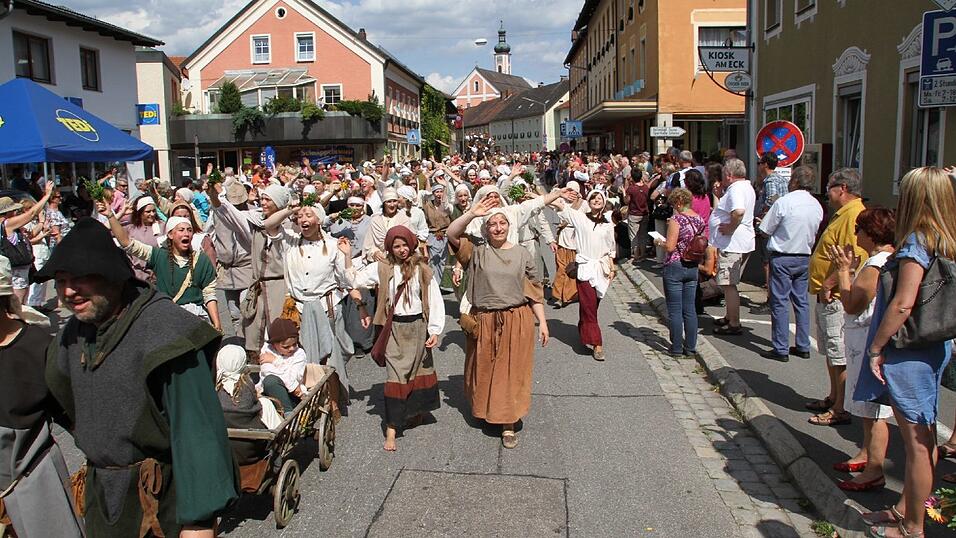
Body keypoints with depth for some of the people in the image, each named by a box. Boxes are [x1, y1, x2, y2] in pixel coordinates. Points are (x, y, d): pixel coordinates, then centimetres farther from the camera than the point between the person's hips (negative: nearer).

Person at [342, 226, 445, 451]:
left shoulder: (422, 270, -3)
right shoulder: (382, 268, 0)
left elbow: (435, 301, -3)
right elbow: (356, 280, -3)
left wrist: (434, 330, -7)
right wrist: (348, 256, -11)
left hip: (418, 326, 1)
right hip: (395, 328, -1)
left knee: (420, 370, 14)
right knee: (396, 375, -3)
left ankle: (418, 411, 37)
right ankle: (391, 429, 0)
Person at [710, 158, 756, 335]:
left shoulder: (736, 189, -18)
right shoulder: (747, 187, 16)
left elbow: (739, 211, -37)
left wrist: (730, 228, -23)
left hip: (732, 245, -11)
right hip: (742, 243, 11)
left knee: (728, 285, -5)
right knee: (729, 284, 20)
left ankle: (734, 324, 0)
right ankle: (729, 317, 32)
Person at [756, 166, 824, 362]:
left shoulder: (783, 202, -16)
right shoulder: (817, 206, 3)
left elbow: (765, 231, -10)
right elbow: (814, 235, 12)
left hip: (782, 258, -6)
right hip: (805, 258, 6)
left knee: (780, 302, 0)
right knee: (802, 301, 13)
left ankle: (781, 349, 3)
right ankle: (803, 347, 20)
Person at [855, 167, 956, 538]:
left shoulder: (916, 242, -18)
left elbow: (903, 304, -24)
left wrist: (876, 347, -15)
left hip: (908, 353, -9)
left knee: (916, 442, 2)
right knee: (922, 437, 18)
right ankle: (906, 508, 34)